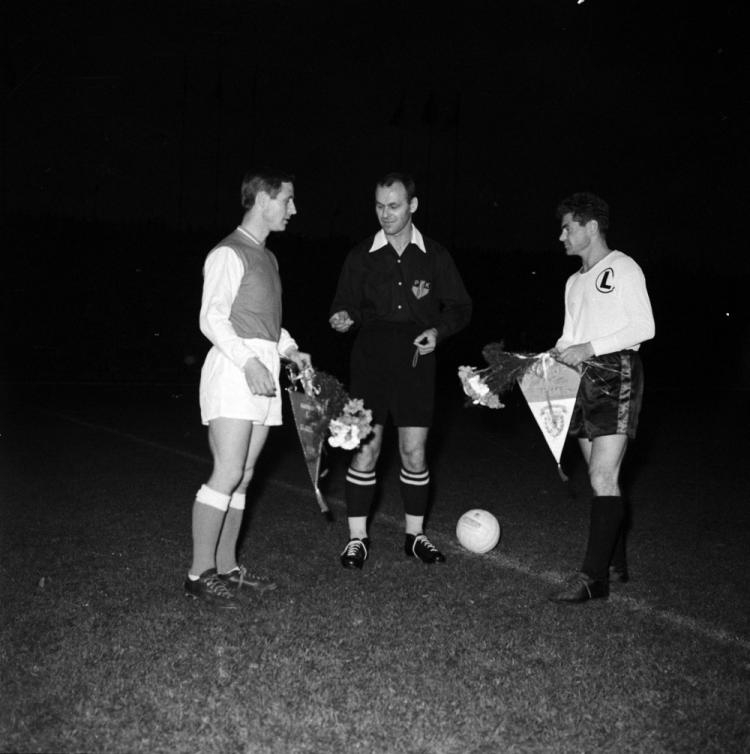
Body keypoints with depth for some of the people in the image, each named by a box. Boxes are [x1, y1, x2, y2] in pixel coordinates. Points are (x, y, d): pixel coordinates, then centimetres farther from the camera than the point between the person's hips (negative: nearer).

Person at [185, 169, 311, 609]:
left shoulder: (267, 258, 21)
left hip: (264, 373, 8)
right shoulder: (229, 254, -6)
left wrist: (289, 349, 12)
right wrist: (248, 361, -23)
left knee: (244, 475, 8)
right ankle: (200, 574, -4)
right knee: (229, 473, -12)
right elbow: (211, 318, -13)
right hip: (234, 368, -8)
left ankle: (227, 567, 15)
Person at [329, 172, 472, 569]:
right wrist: (343, 318, -15)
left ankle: (414, 534, 19)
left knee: (414, 451, 3)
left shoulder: (435, 255, 6)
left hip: (416, 361, 0)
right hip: (370, 360, 0)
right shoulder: (361, 256, 5)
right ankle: (357, 537, 10)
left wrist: (438, 331, -6)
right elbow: (346, 303, 9)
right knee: (365, 448, -2)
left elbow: (459, 307, 12)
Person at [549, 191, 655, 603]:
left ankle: (593, 577, -13)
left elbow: (644, 326, -11)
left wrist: (589, 348, -15)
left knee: (603, 479, -13)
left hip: (616, 374, -8)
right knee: (602, 477, 8)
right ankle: (615, 564, 17)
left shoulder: (623, 269, -2)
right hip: (583, 378, 8)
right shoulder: (574, 282, 21)